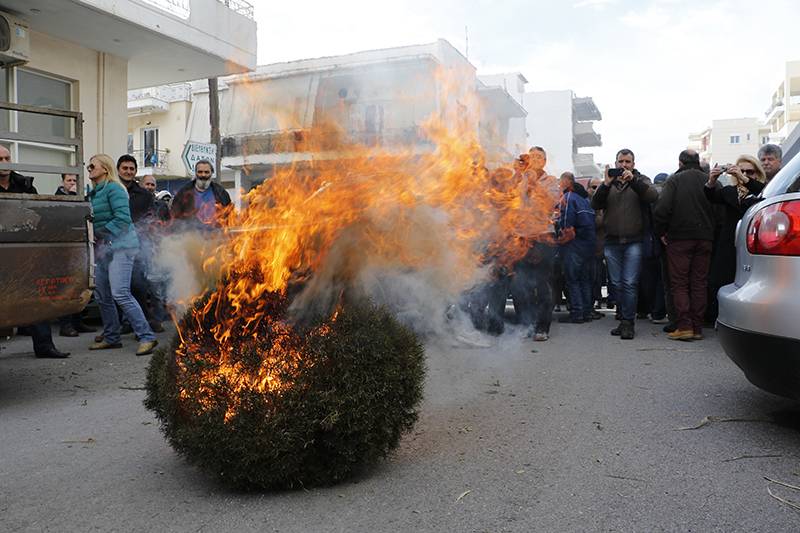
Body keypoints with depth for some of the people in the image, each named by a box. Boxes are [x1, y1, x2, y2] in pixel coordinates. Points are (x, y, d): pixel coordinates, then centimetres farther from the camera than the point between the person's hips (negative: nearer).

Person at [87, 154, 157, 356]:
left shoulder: (113, 189, -9)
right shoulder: (94, 192, 18)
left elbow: (123, 218, -18)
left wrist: (100, 234, -15)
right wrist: (93, 238, 4)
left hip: (120, 245, -10)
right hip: (103, 248, 10)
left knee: (120, 293, -18)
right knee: (102, 295, 12)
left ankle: (147, 337, -16)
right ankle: (111, 338, 23)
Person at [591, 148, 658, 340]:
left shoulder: (641, 180, 8)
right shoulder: (609, 182, 12)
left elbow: (653, 196, -12)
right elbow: (595, 204, -1)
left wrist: (633, 180, -20)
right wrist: (606, 184, -14)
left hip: (633, 241, -3)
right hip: (612, 242, 3)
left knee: (630, 284, -8)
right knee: (616, 284, 8)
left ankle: (628, 322, -2)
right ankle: (623, 319, 18)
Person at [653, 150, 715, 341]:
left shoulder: (674, 180, -3)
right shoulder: (709, 180, 7)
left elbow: (662, 209, -14)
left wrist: (661, 232, -2)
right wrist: (710, 232, 11)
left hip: (679, 238, -3)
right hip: (704, 238, 3)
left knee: (680, 283, 2)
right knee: (700, 284, 8)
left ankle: (684, 326, -6)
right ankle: (697, 328, 9)